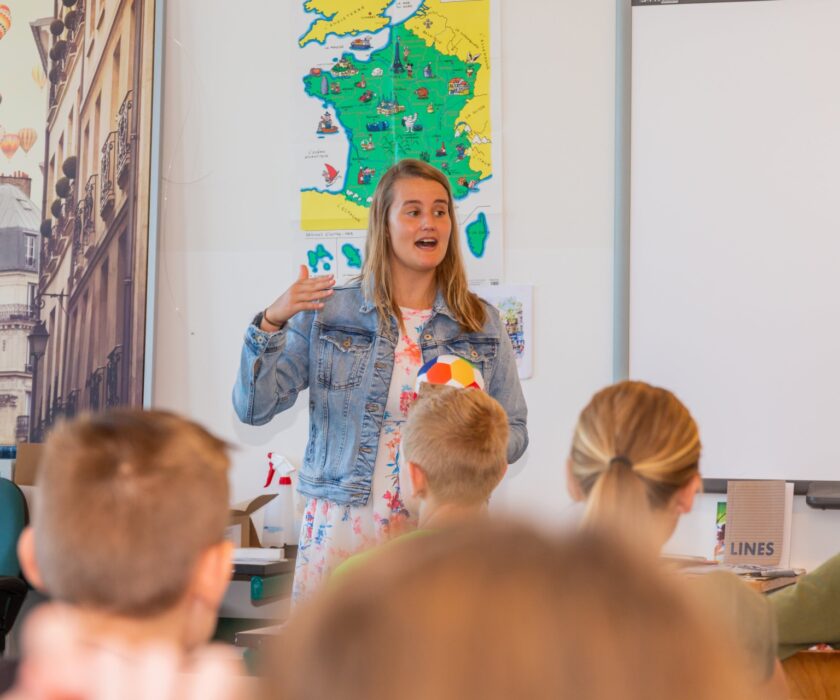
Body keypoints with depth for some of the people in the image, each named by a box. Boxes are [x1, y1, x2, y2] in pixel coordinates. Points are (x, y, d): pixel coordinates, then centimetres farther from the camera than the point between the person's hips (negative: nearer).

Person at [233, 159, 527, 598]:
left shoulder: (482, 324, 8)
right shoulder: (328, 312, 3)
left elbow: (515, 434, 12)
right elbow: (253, 408, 0)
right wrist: (270, 324, -13)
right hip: (342, 527, -1)